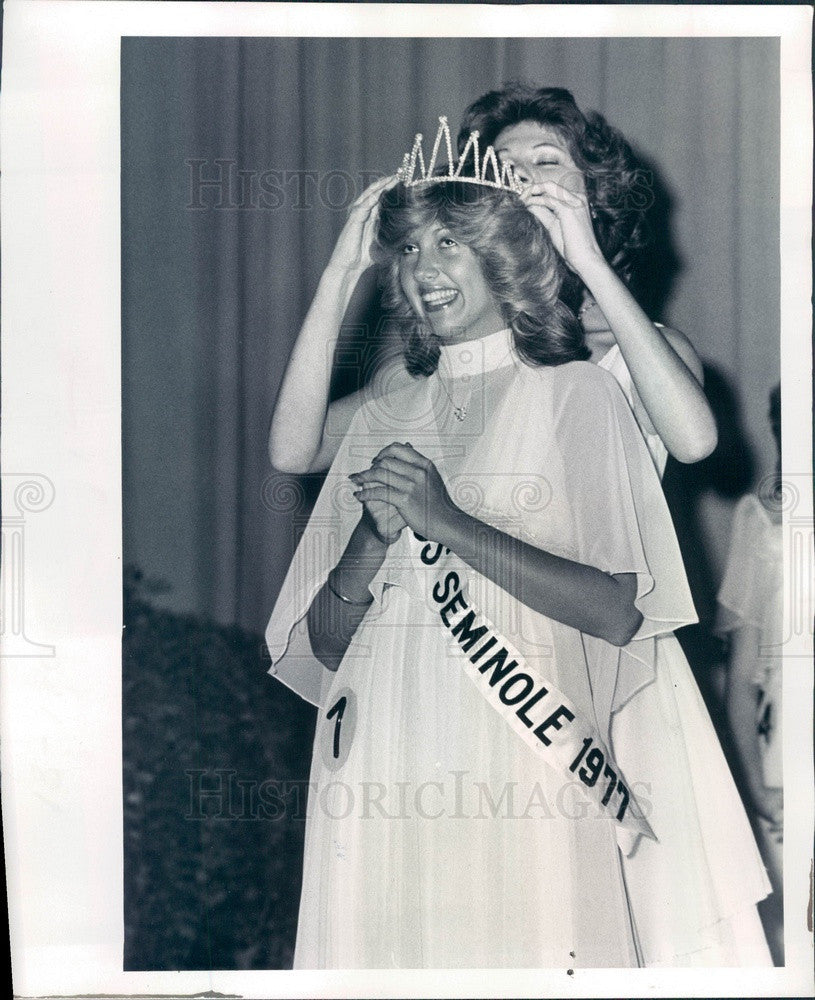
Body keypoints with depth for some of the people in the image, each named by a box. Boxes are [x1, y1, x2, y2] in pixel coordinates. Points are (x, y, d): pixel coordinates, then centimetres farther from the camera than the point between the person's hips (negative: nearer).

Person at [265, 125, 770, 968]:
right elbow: (322, 644, 12)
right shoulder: (381, 419, 15)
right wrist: (377, 534, -7)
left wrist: (446, 521, -12)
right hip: (386, 784, 4)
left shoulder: (576, 394, 3)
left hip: (521, 781, -3)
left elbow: (618, 613, -9)